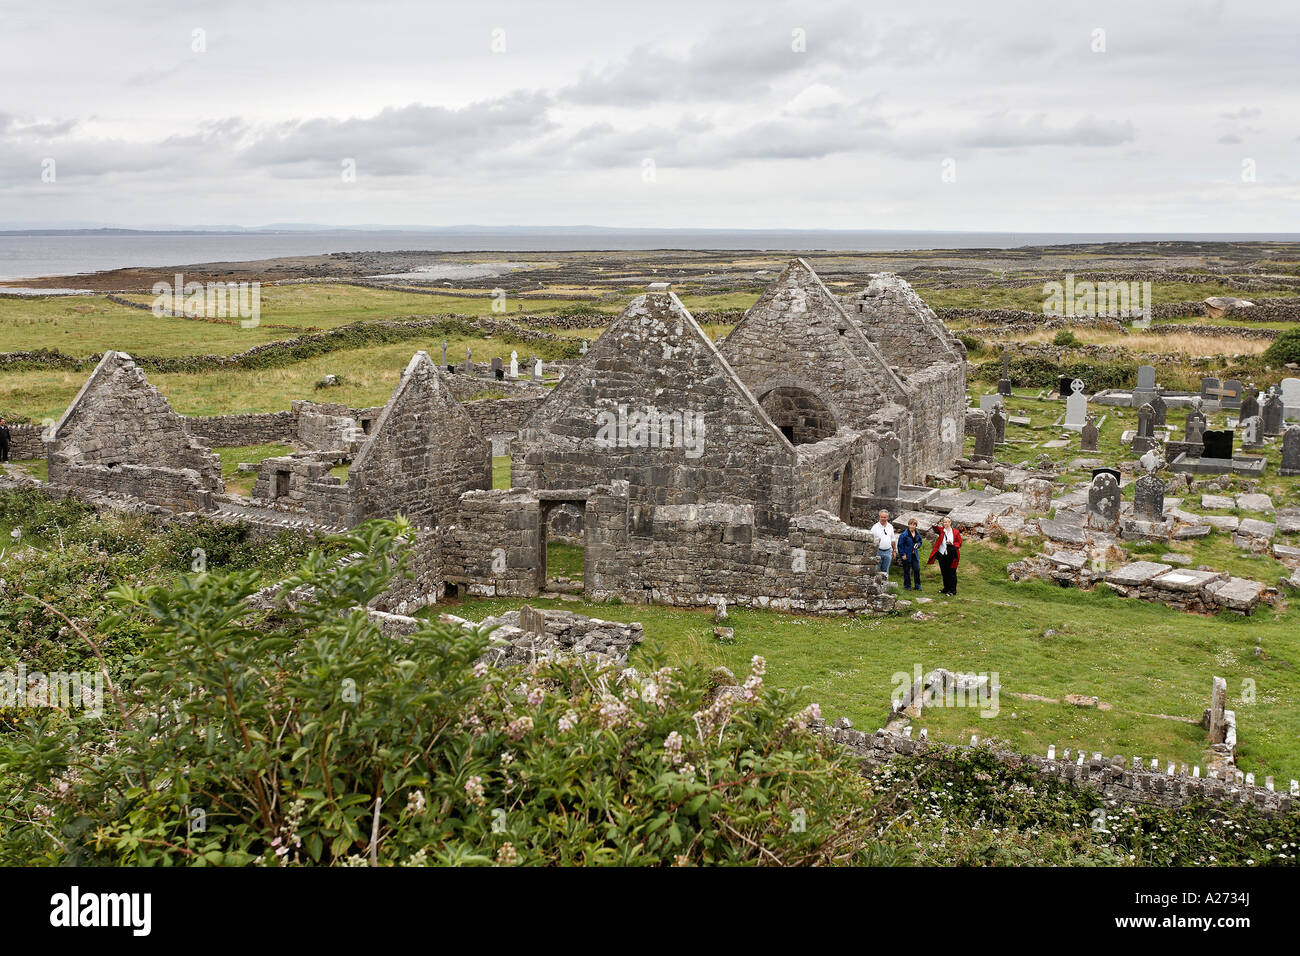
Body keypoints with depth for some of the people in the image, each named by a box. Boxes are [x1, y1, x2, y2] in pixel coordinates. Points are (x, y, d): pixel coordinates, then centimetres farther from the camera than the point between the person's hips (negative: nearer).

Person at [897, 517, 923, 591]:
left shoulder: (917, 533, 4)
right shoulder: (904, 534, -13)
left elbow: (920, 542, 18)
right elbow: (900, 545, -9)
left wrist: (918, 545, -6)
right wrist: (902, 554, -12)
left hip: (915, 554, 4)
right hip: (906, 555, -4)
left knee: (917, 569, -1)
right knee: (907, 571, 3)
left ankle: (918, 586, 10)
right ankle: (907, 586, 15)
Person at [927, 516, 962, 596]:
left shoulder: (956, 532, 0)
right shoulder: (941, 530, 3)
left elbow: (959, 543, 3)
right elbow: (937, 529, -20)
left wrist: (953, 544, -17)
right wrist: (935, 526, -44)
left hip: (951, 556, -3)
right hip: (942, 555, 3)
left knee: (952, 573, -2)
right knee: (944, 573, 13)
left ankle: (953, 590, 3)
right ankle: (946, 588, 26)